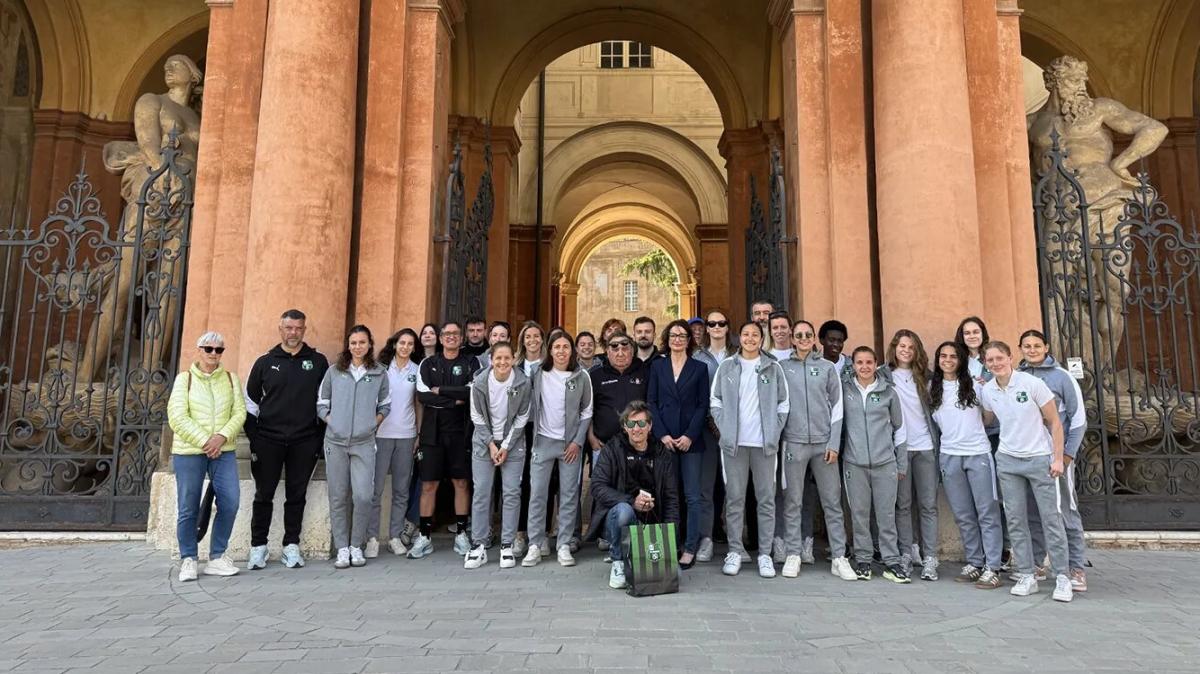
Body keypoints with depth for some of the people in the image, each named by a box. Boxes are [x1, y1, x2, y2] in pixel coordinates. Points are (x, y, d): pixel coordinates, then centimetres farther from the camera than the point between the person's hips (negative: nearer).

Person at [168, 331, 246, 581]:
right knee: (188, 508, 2)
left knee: (230, 503, -4)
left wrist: (222, 436, -13)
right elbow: (177, 418, -6)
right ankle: (188, 560, 16)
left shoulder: (230, 378, 10)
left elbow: (239, 412, 3)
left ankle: (217, 557, 10)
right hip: (189, 451, -2)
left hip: (223, 451, 2)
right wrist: (204, 441, -13)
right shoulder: (185, 378, 2)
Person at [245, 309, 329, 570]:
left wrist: (321, 438, 2)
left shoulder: (318, 362, 4)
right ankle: (258, 547, 16)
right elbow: (251, 402, 9)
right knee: (264, 495, 5)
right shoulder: (265, 362, 5)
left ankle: (291, 546, 15)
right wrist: (253, 439, 2)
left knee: (297, 495, 6)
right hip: (268, 440, 0)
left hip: (305, 441, 0)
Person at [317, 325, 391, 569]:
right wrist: (331, 421, 0)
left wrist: (372, 424, 3)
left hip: (364, 442, -1)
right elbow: (321, 403, 13)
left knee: (363, 496, -8)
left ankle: (356, 546, 9)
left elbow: (384, 406, 16)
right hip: (336, 441, 1)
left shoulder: (379, 374, 8)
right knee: (338, 497, 3)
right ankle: (342, 548, 12)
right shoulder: (334, 371, 9)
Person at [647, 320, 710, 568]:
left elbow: (703, 405, 2)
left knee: (693, 496, -1)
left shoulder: (700, 368, 7)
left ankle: (690, 548, 5)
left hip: (691, 441, -1)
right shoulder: (657, 366, 10)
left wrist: (690, 435, -9)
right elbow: (651, 401, 5)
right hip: (664, 439, 1)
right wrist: (662, 434, -6)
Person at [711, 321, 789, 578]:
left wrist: (775, 431, -2)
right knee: (734, 498, 4)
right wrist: (724, 427, -3)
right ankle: (735, 551, 12)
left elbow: (783, 404, 6)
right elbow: (715, 400, 7)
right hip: (734, 442, 0)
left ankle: (765, 553, 12)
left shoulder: (773, 369, 6)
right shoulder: (726, 367, 6)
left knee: (767, 498, 4)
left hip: (765, 443, 0)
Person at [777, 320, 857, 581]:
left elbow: (837, 406, 6)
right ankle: (793, 554, 11)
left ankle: (839, 557, 10)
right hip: (794, 442, 0)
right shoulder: (782, 367, 7)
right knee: (793, 502, 3)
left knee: (832, 502, 3)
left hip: (824, 442, 1)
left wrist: (834, 443, -1)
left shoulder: (827, 368, 8)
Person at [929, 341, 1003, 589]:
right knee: (963, 515, 8)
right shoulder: (933, 388, 9)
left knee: (987, 512, -2)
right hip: (949, 456, 3)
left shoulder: (975, 384, 2)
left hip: (978, 454, -3)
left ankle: (992, 568, 1)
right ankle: (974, 563, 19)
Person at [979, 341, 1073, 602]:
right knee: (1015, 520, 4)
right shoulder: (988, 390, 1)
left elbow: (1054, 422, -6)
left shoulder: (1032, 383, -11)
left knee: (1051, 518, -1)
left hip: (1040, 458, -4)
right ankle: (1026, 576, 12)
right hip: (1007, 461, 4)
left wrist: (1057, 458, -10)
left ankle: (1062, 577, 8)